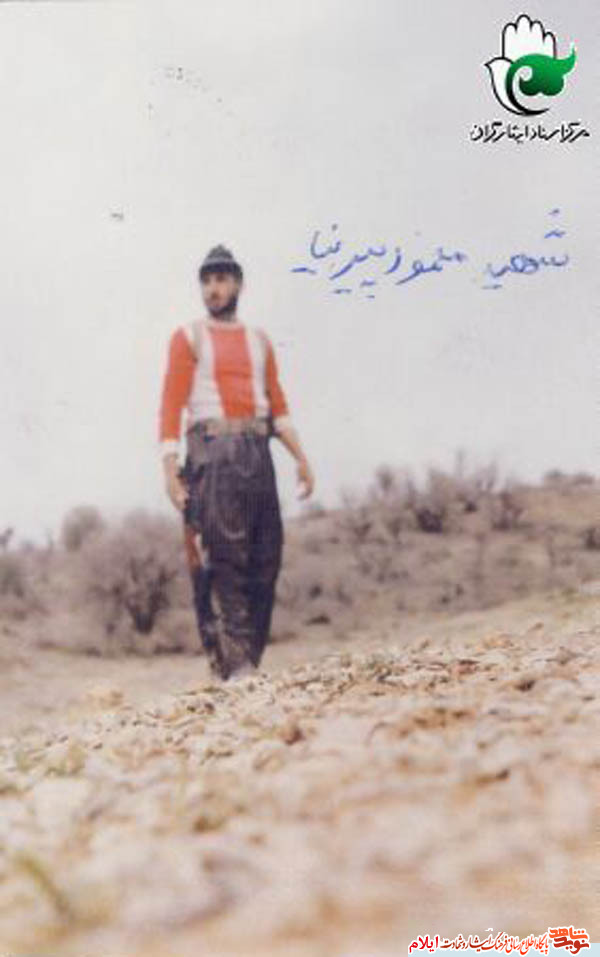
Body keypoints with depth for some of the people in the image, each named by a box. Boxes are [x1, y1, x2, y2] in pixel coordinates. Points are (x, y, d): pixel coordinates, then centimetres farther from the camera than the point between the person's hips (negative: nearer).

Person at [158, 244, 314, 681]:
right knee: (222, 556, -13)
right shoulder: (188, 338, 7)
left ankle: (248, 665, 7)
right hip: (211, 452, -5)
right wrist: (170, 466, -12)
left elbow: (278, 405, 19)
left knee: (265, 558, 1)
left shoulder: (259, 340, 20)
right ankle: (234, 665, -15)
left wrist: (301, 457, 9)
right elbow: (171, 405, -1)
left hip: (257, 452, 5)